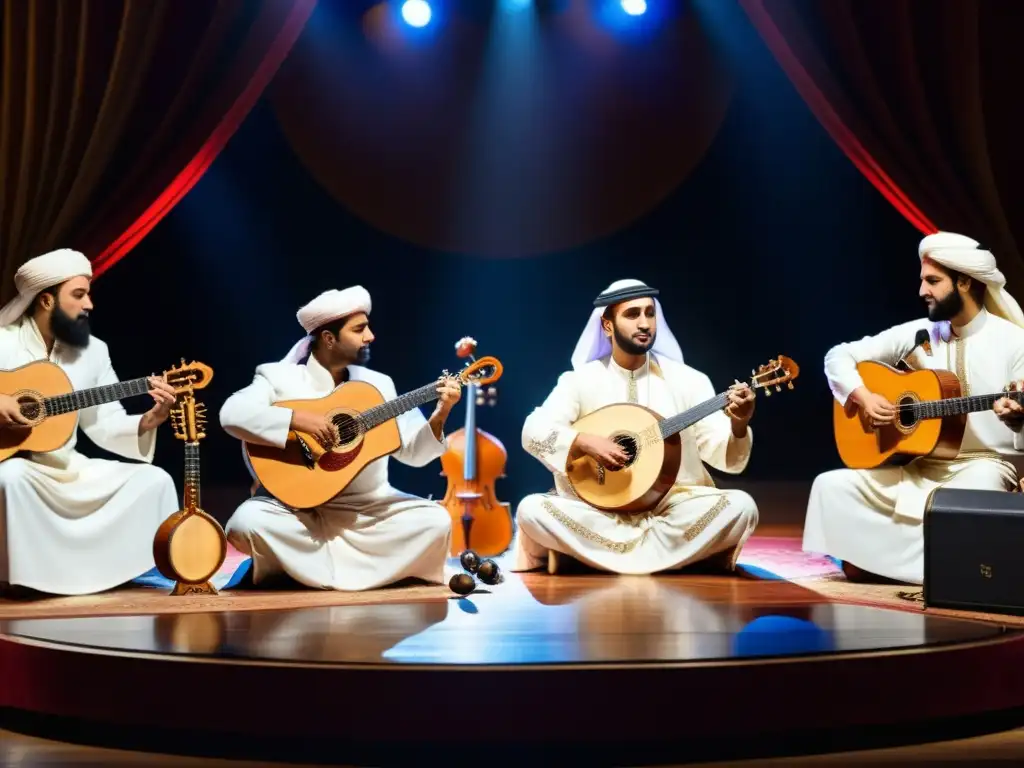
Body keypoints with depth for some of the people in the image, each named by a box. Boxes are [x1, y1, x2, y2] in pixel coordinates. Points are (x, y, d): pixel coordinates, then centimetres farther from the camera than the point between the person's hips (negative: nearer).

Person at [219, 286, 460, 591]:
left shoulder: (378, 384, 10)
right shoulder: (279, 377, -3)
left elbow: (411, 452, 8)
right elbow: (231, 414, -20)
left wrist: (439, 416, -10)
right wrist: (296, 418, -28)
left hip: (367, 507, 4)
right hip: (297, 507, -4)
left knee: (436, 520, -19)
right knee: (248, 521, -32)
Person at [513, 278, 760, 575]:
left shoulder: (688, 380, 1)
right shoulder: (581, 380, 1)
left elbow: (727, 458, -4)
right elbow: (533, 433, -9)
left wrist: (738, 425, -25)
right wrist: (584, 442, -24)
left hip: (674, 507, 0)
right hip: (599, 511, 0)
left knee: (740, 507, -25)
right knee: (531, 509, -24)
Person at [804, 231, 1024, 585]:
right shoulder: (917, 333, 6)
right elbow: (839, 356, 8)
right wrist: (863, 397, -9)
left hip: (982, 466, -5)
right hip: (916, 465, 5)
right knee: (832, 485, -14)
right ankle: (873, 561, -1)